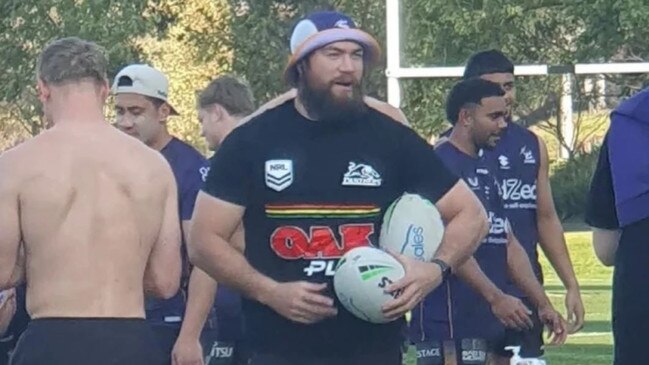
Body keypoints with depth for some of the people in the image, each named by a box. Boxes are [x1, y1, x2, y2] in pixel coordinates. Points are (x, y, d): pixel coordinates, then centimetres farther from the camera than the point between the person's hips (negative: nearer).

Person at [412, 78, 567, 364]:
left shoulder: (487, 168, 18)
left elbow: (509, 243, 20)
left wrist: (543, 304, 14)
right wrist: (496, 297, -24)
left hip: (491, 320, 10)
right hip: (452, 322, -10)